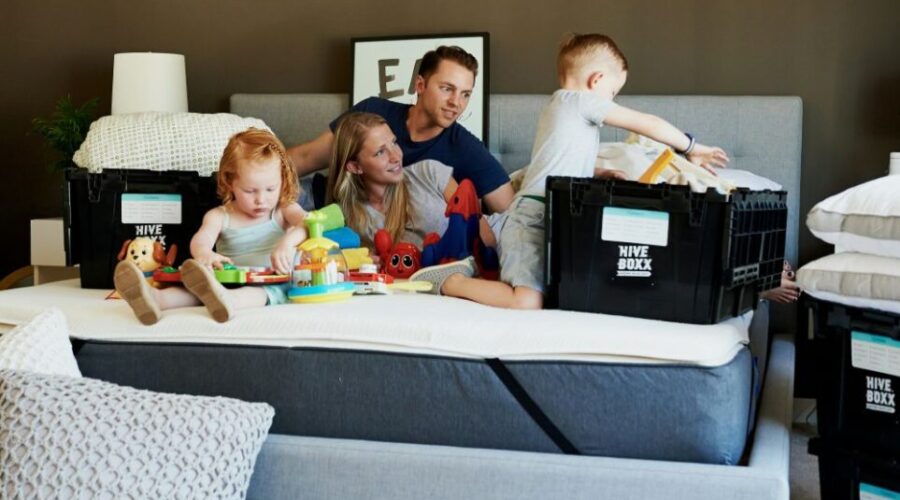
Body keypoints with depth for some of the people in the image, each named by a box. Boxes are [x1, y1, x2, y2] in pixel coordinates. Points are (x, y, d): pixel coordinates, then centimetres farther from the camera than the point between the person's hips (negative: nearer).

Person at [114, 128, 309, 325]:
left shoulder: (283, 211, 9)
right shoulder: (220, 216, 10)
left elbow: (306, 223, -12)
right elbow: (201, 240, -10)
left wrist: (288, 242, -37)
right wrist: (204, 254, -37)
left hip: (274, 285, -2)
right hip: (230, 282, 3)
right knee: (198, 286, -26)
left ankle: (227, 300, -68)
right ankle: (156, 298, -54)